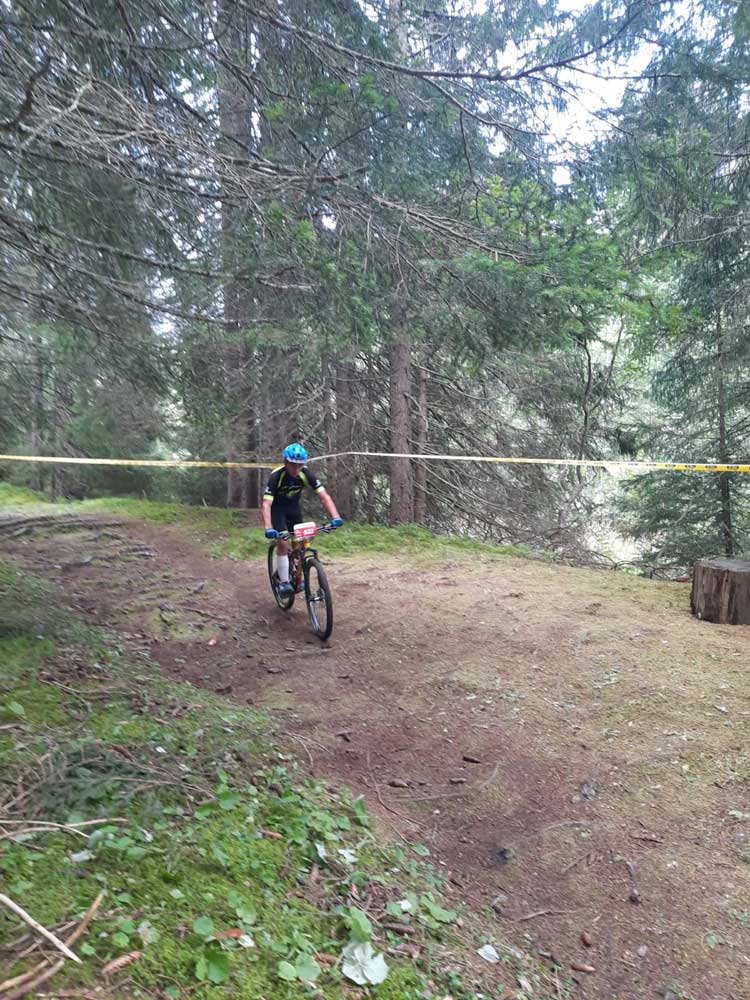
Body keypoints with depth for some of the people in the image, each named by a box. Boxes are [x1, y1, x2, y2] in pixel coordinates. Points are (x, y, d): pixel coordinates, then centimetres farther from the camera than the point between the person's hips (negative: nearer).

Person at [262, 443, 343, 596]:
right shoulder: (276, 476, -32)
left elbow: (324, 496, -28)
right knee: (283, 543, -18)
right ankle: (283, 582, -10)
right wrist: (268, 528, -53)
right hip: (277, 507, -4)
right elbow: (266, 504, -38)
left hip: (294, 506, 4)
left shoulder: (306, 474, -24)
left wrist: (335, 517, -43)